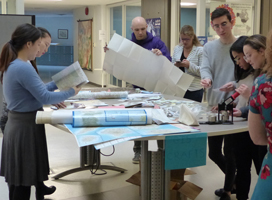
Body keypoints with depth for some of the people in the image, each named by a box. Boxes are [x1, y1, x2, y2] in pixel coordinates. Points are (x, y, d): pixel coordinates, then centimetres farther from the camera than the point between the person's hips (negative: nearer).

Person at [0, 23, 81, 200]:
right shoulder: (23, 68, -22)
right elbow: (44, 97, -21)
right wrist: (71, 92, -8)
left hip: (18, 124, 10)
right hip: (26, 127, -10)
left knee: (17, 180, 16)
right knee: (23, 181, 0)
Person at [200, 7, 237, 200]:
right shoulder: (209, 47, 5)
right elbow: (205, 68, -7)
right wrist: (206, 79, -31)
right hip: (214, 106, 4)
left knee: (230, 153, 6)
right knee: (214, 153, 14)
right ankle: (233, 180, 40)